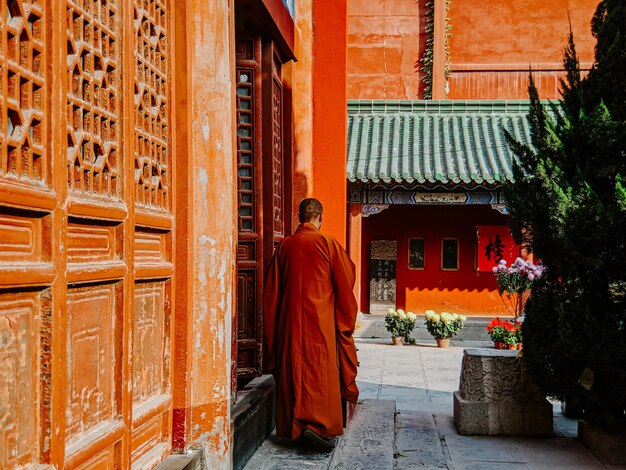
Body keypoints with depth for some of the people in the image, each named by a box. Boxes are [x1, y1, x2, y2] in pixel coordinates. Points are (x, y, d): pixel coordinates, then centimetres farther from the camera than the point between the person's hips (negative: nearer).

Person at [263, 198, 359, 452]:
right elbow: (345, 280, -1)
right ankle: (318, 424, -10)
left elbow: (272, 288, 8)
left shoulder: (285, 246, 4)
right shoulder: (327, 243, -6)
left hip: (290, 319, 4)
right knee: (322, 370, 0)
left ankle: (294, 427, 17)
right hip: (321, 318, -4)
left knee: (293, 371, 10)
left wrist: (274, 330, 17)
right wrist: (345, 319, 12)